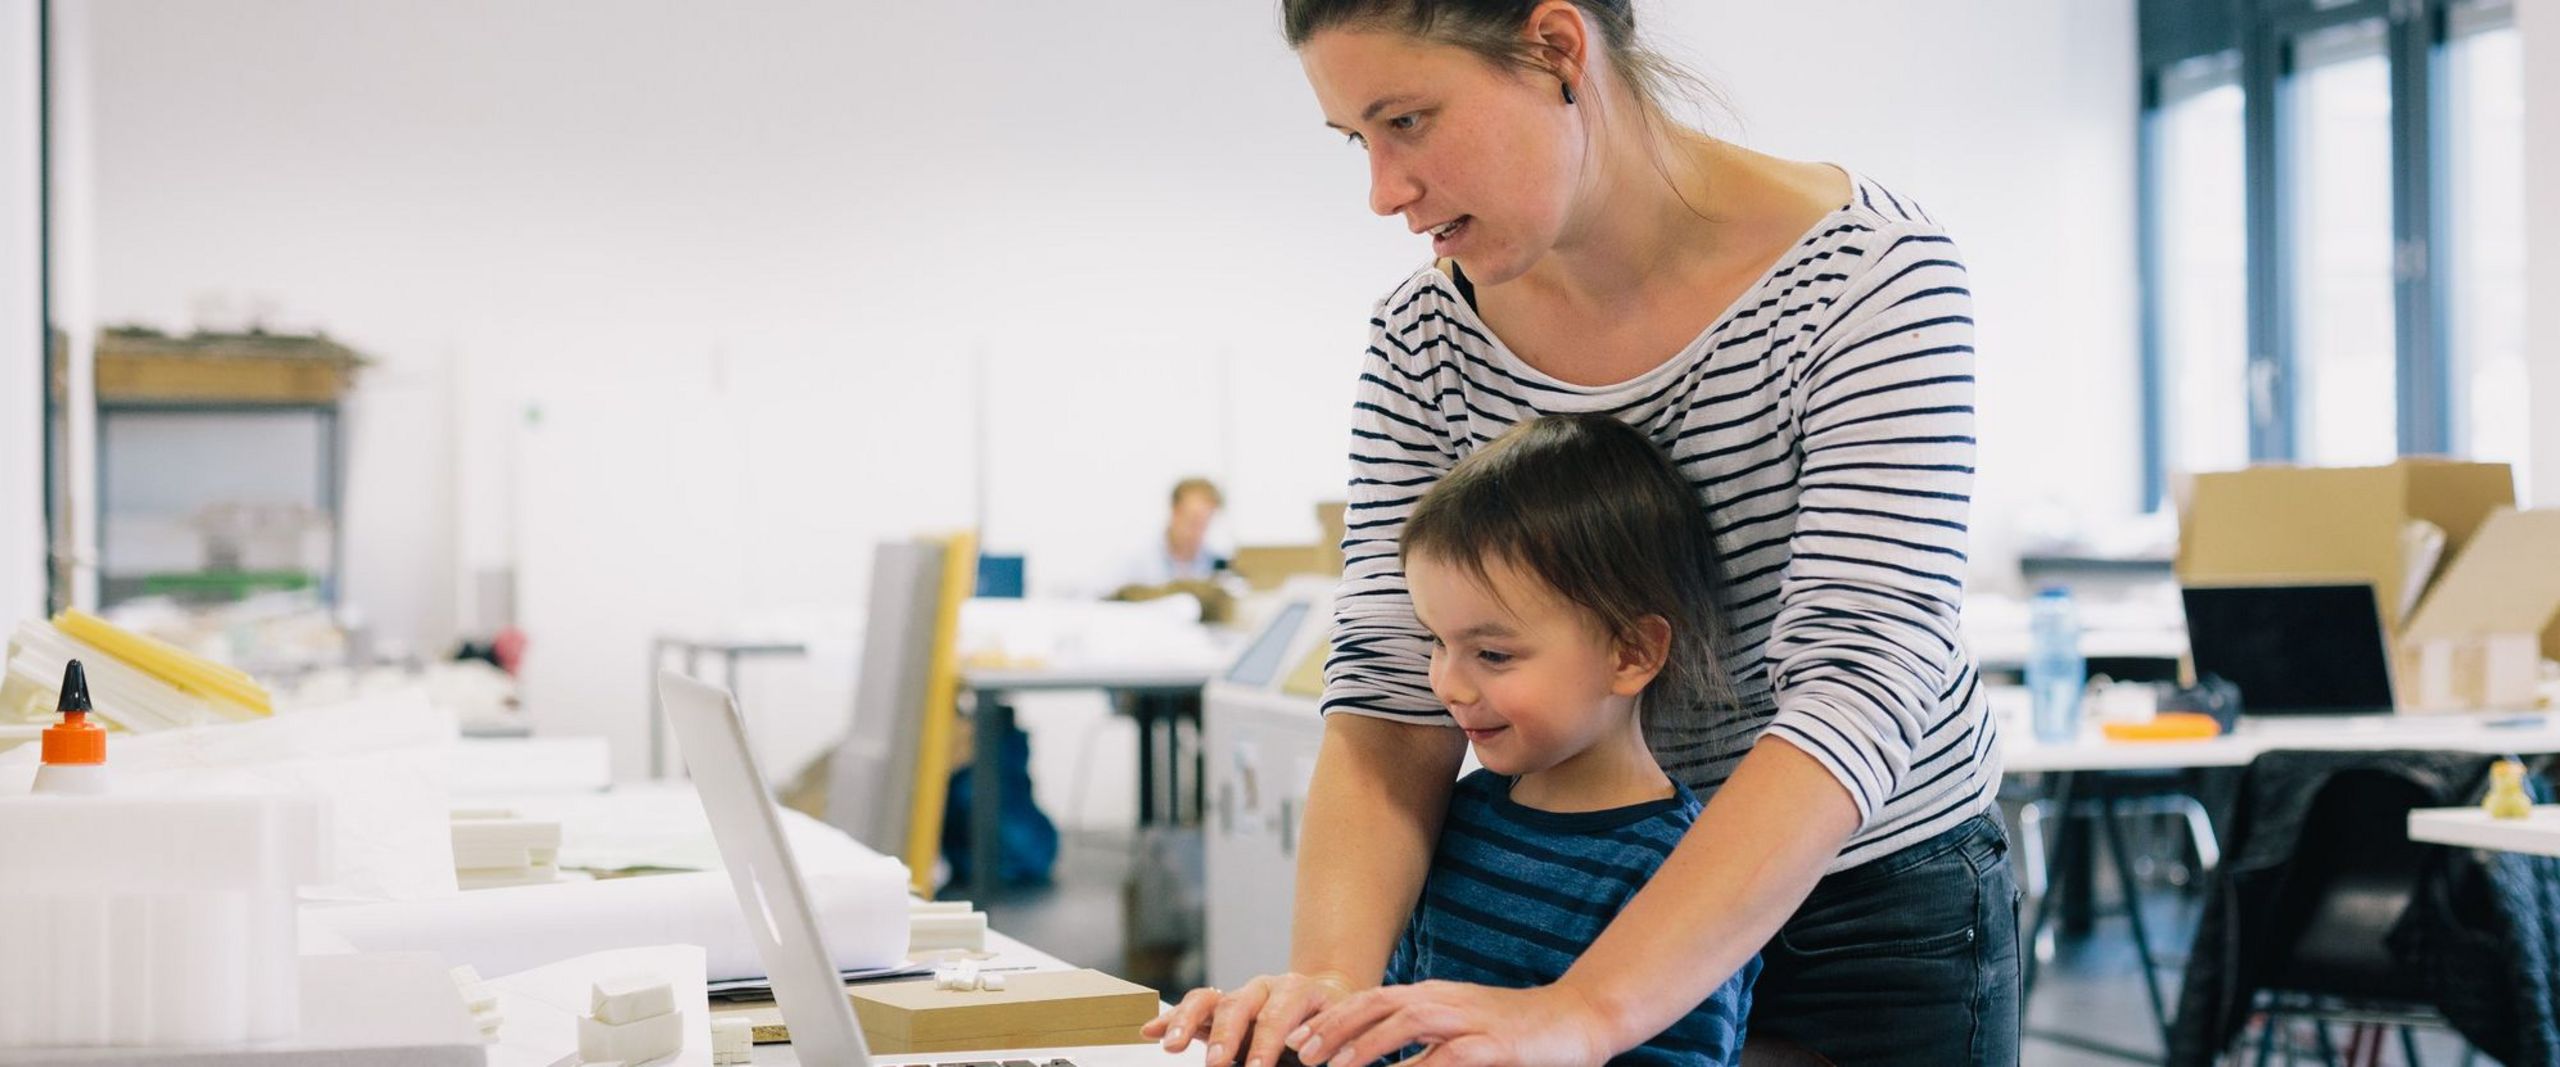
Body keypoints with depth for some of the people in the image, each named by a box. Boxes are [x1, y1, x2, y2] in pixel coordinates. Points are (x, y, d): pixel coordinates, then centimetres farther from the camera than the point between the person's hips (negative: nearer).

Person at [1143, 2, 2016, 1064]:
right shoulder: (1423, 340, -10)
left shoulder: (1871, 271, -23)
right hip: (1597, 906, 3)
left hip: (1882, 905, -3)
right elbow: (1393, 696, -12)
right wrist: (1332, 975, -32)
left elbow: (1859, 688, -31)